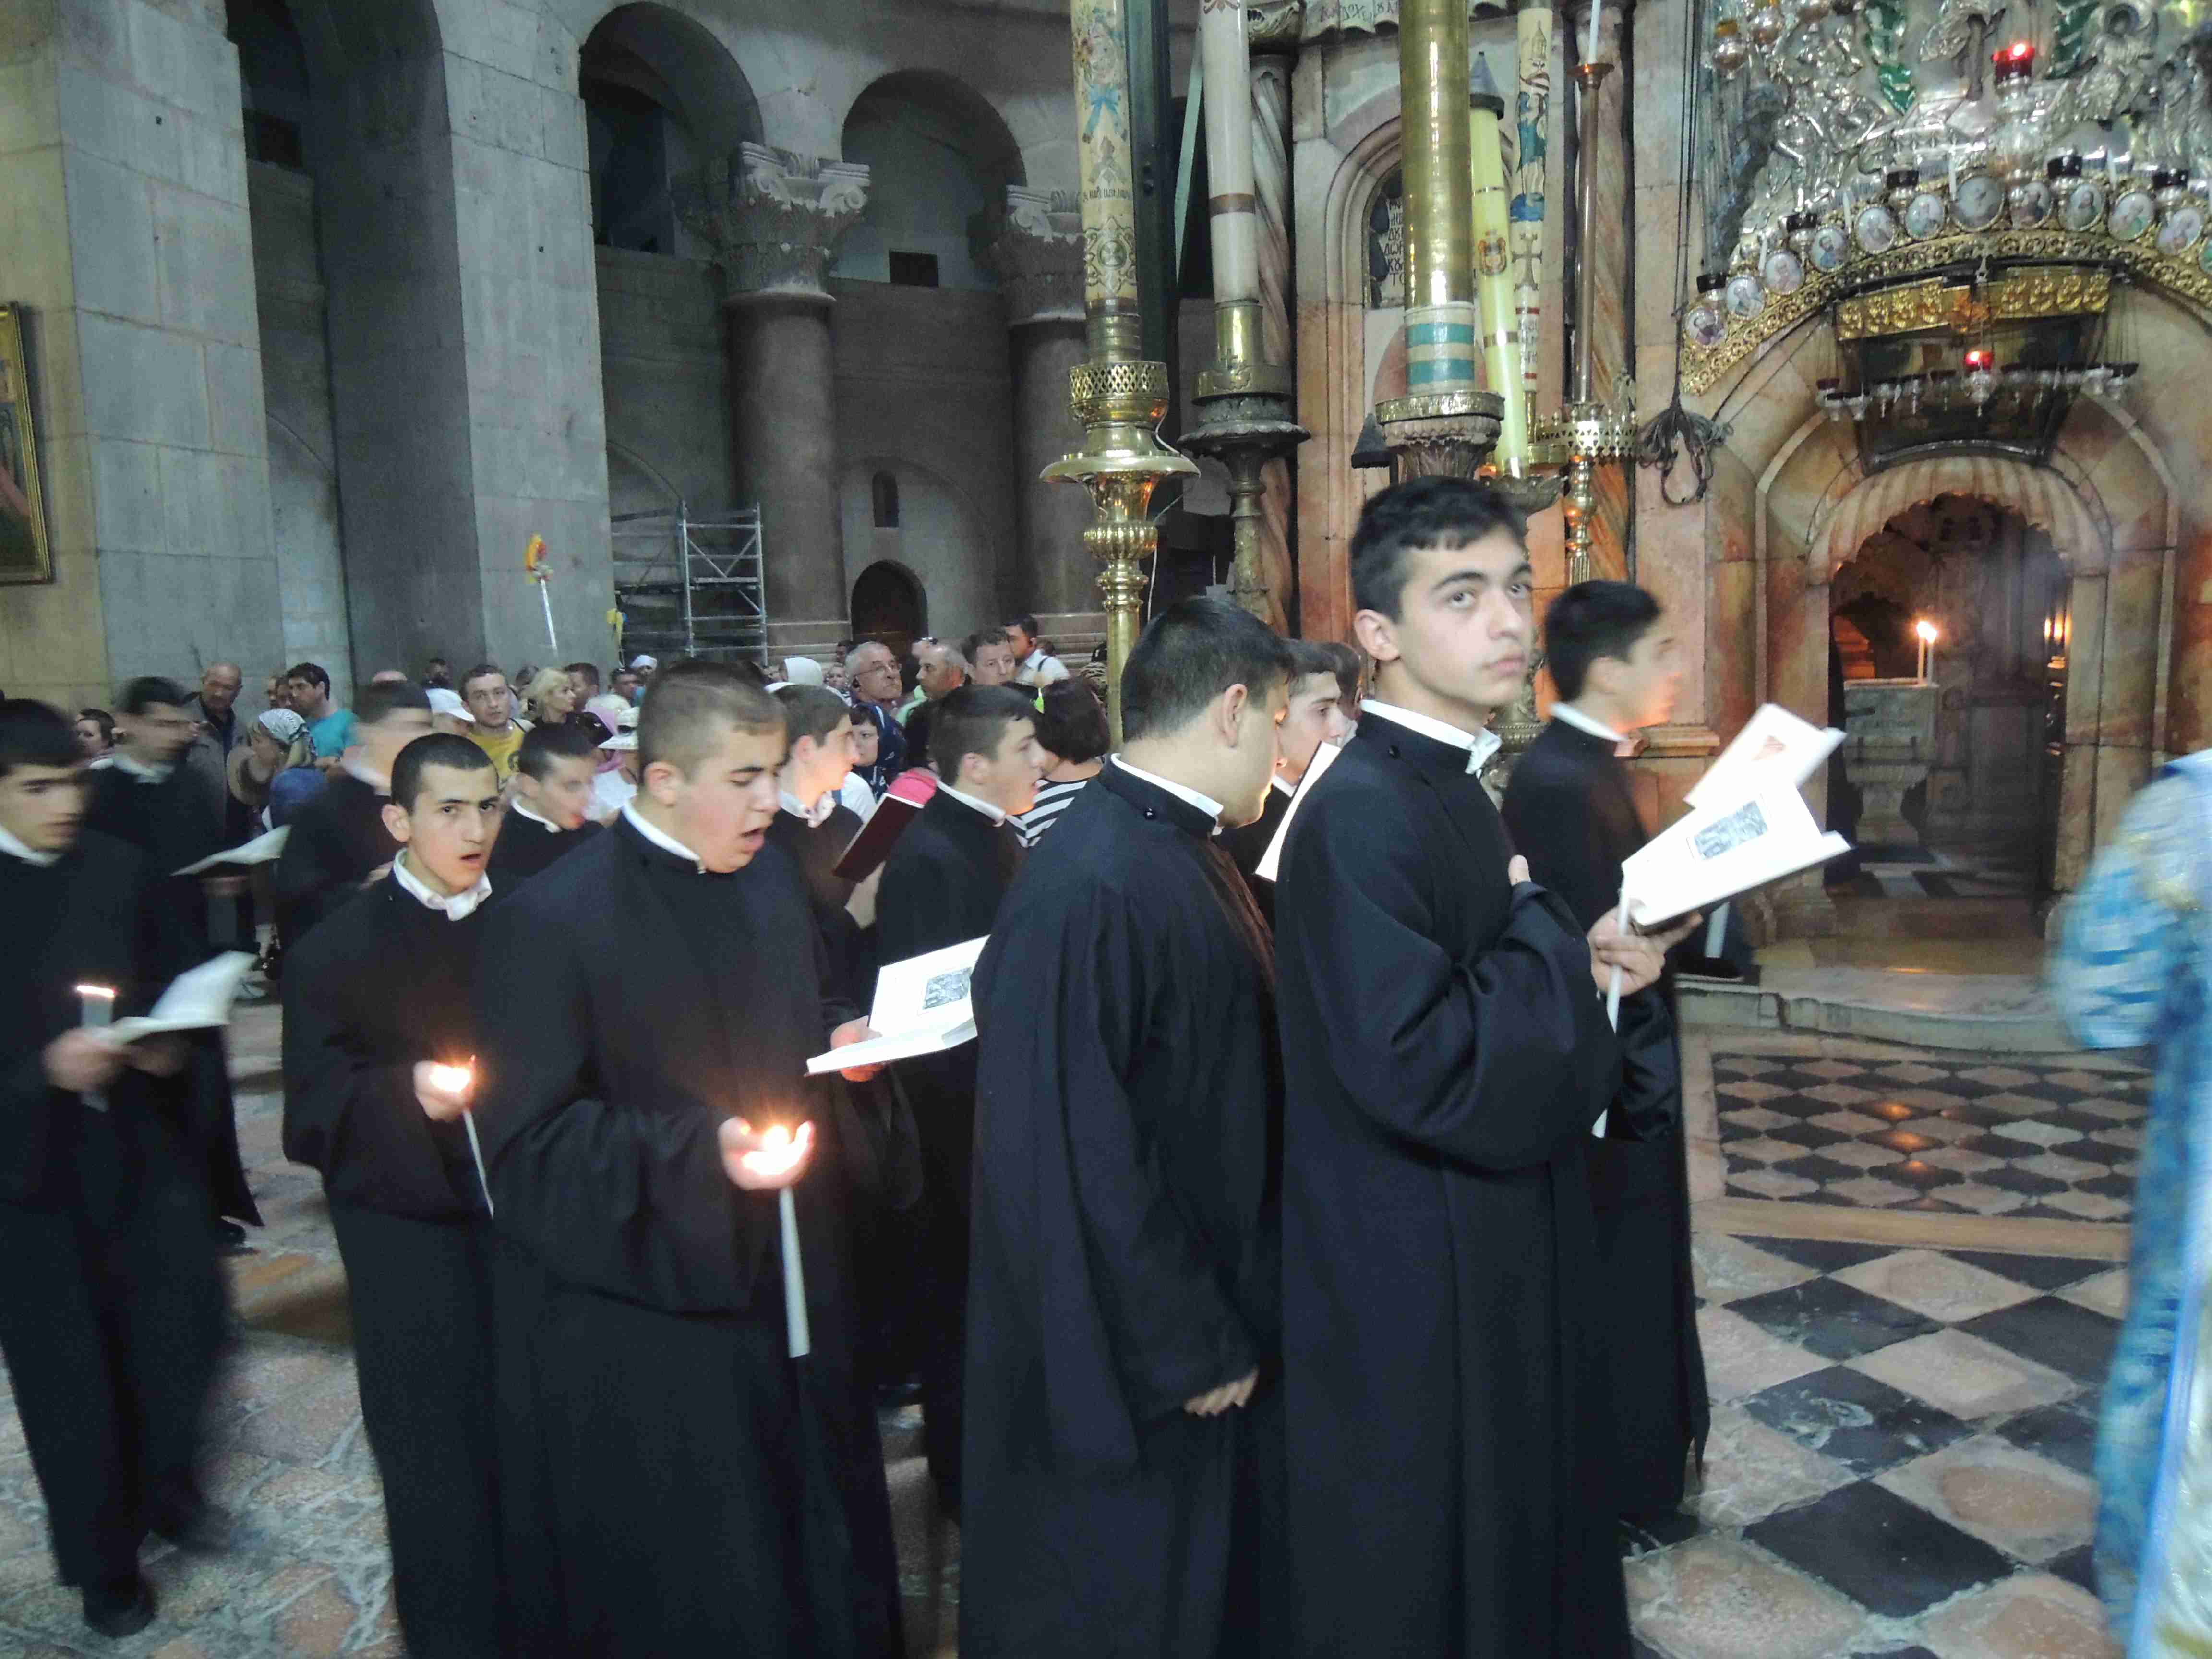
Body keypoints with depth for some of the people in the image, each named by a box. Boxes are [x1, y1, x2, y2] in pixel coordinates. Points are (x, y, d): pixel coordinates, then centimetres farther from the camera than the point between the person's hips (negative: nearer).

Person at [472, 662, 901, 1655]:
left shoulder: (768, 876, 3)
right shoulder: (553, 922, -18)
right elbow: (527, 1142, -17)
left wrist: (836, 1039, -3)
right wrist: (701, 1146, -28)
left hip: (786, 1279, 6)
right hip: (647, 1318, -6)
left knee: (818, 1548, 20)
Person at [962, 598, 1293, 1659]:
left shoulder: (1178, 850, 3)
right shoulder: (1089, 890, -28)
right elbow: (1079, 1156, -27)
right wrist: (1189, 1352, -18)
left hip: (1212, 1326, 9)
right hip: (1134, 1373, -9)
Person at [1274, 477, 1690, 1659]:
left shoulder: (1450, 792, 7)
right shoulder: (1360, 814, -24)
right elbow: (1419, 1066, -30)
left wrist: (1578, 968, -2)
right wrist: (1557, 940, -16)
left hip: (1495, 1263, 9)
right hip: (1413, 1295, -9)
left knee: (1512, 1551, 26)